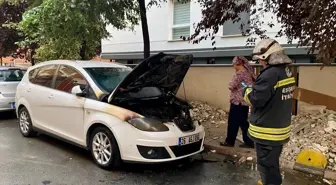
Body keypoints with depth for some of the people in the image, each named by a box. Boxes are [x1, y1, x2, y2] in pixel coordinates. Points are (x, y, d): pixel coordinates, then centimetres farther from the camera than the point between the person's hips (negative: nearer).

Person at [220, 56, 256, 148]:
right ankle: (249, 142, 18)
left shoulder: (239, 73, -17)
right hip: (245, 102, 9)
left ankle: (230, 141, 17)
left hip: (238, 101, -9)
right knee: (243, 122, 15)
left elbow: (231, 86, -16)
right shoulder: (249, 72, 11)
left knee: (233, 123, 4)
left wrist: (231, 84, 4)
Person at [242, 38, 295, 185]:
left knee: (266, 164, 4)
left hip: (267, 131, -10)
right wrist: (255, 87, 8)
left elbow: (256, 99, -22)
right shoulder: (287, 72, 7)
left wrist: (246, 90, -3)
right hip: (280, 128, 10)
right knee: (272, 162, 26)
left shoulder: (270, 74, -25)